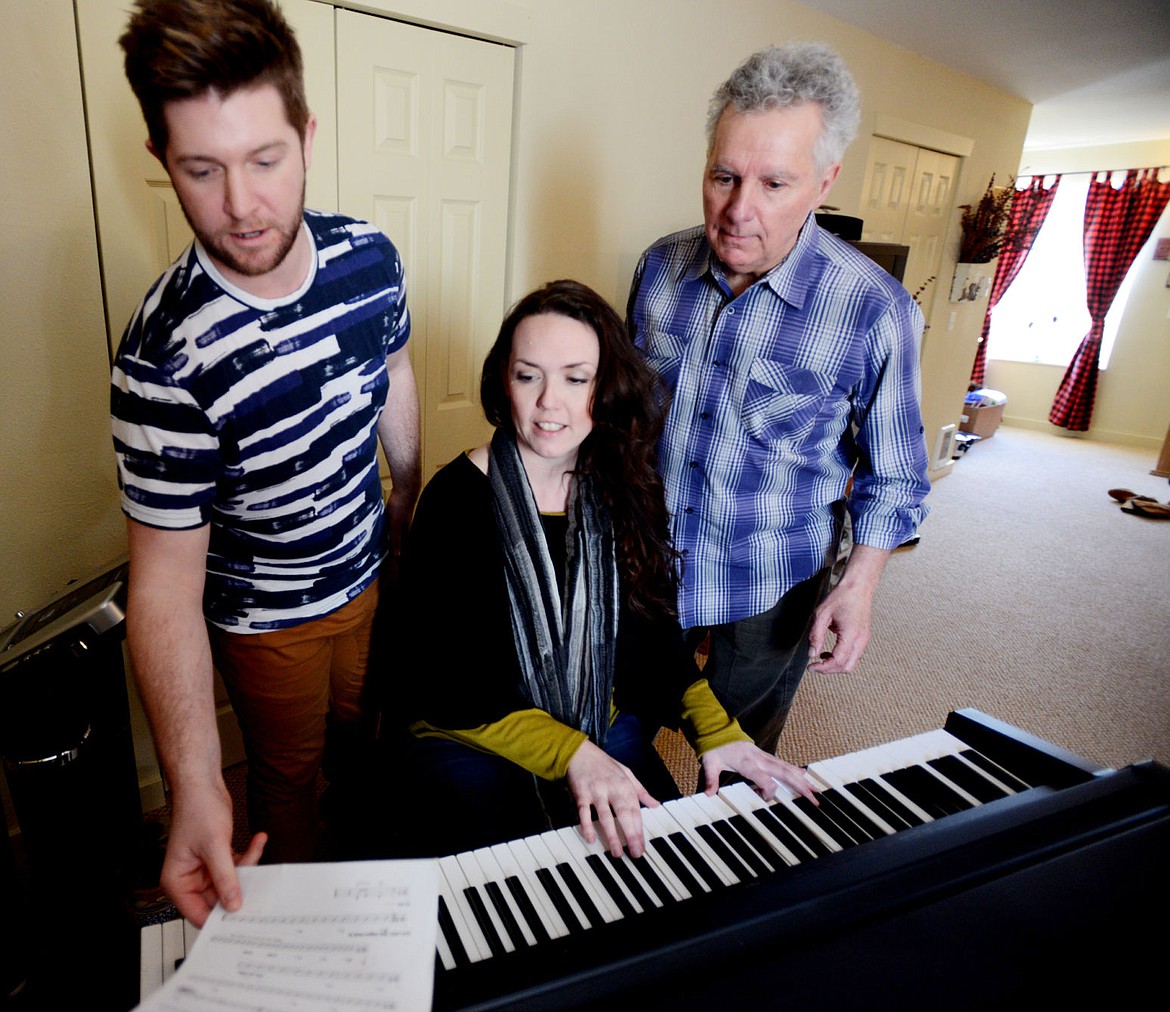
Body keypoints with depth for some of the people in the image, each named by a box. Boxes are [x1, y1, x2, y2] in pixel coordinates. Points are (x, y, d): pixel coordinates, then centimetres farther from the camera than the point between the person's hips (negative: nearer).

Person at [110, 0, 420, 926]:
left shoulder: (369, 256, -17)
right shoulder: (166, 359, -32)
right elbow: (165, 581, -28)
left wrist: (410, 495, 13)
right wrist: (194, 788, -35)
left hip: (370, 569, 5)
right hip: (268, 617, -5)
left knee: (363, 740, 29)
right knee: (291, 778, 21)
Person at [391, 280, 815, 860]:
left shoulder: (626, 490, -2)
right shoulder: (458, 497, -15)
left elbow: (653, 626, 5)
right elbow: (443, 679, -16)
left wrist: (715, 730, -8)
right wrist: (568, 752, -25)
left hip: (606, 728, 4)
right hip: (471, 740, -3)